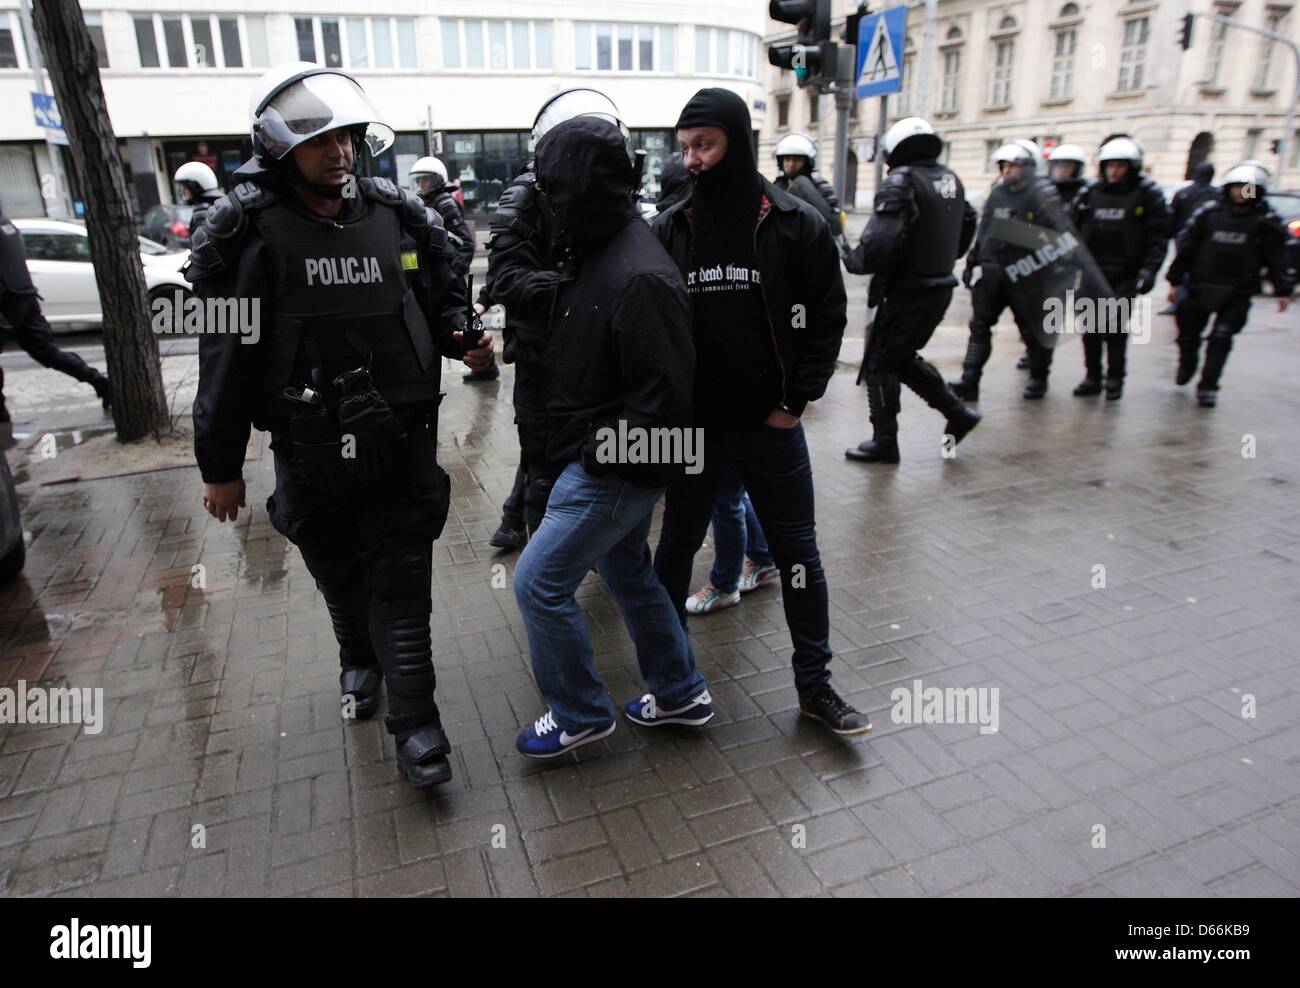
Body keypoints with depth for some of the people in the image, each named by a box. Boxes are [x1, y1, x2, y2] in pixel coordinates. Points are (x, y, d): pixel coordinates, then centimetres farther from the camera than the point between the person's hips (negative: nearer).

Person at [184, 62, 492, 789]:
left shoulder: (401, 217, 1)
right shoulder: (250, 231, -7)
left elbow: (443, 299, 14)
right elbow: (226, 357, -6)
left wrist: (464, 337, -9)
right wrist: (221, 467, -4)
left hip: (402, 440, 1)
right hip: (311, 451, 0)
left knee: (403, 585, 3)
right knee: (339, 577, 19)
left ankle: (414, 717, 13)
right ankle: (360, 661, 47)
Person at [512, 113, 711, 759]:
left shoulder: (639, 278, -24)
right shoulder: (598, 254, 9)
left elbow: (665, 393, -25)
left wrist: (606, 454, -17)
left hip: (613, 471, -10)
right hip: (599, 460, 10)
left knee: (538, 584, 0)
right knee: (626, 570, 20)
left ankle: (579, 715, 20)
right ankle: (680, 694, 37)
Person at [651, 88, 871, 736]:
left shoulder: (795, 224, -5)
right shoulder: (668, 230, 0)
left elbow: (826, 318, 0)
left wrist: (795, 401, -6)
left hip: (771, 423, -1)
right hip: (692, 424, 1)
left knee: (797, 550, 7)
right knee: (678, 543, 13)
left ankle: (815, 684, 23)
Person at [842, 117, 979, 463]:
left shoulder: (902, 182, -16)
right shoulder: (951, 180, 10)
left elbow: (880, 243, -27)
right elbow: (966, 229, 19)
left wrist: (853, 259, -9)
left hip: (908, 291, -8)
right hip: (940, 287, 8)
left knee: (880, 363, 4)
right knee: (903, 358, 22)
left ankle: (884, 442, 10)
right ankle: (958, 413, 22)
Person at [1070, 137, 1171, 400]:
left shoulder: (1147, 194, -1)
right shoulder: (1089, 193, 8)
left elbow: (1159, 237, -3)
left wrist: (1148, 270, -12)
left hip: (1126, 275, -3)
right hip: (1093, 272, 4)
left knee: (1115, 325, -10)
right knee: (1090, 326, 5)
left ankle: (1115, 378, 4)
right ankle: (1092, 376, 17)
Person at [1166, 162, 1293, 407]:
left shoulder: (1266, 221, -2)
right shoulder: (1210, 211, -2)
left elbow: (1277, 258, 2)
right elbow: (1186, 246, 1)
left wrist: (1283, 290, -3)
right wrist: (1176, 280, 0)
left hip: (1238, 294, -1)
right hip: (1200, 286, 1)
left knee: (1221, 338, -6)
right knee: (1188, 332, 11)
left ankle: (1208, 387, 2)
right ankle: (1187, 364, 41)